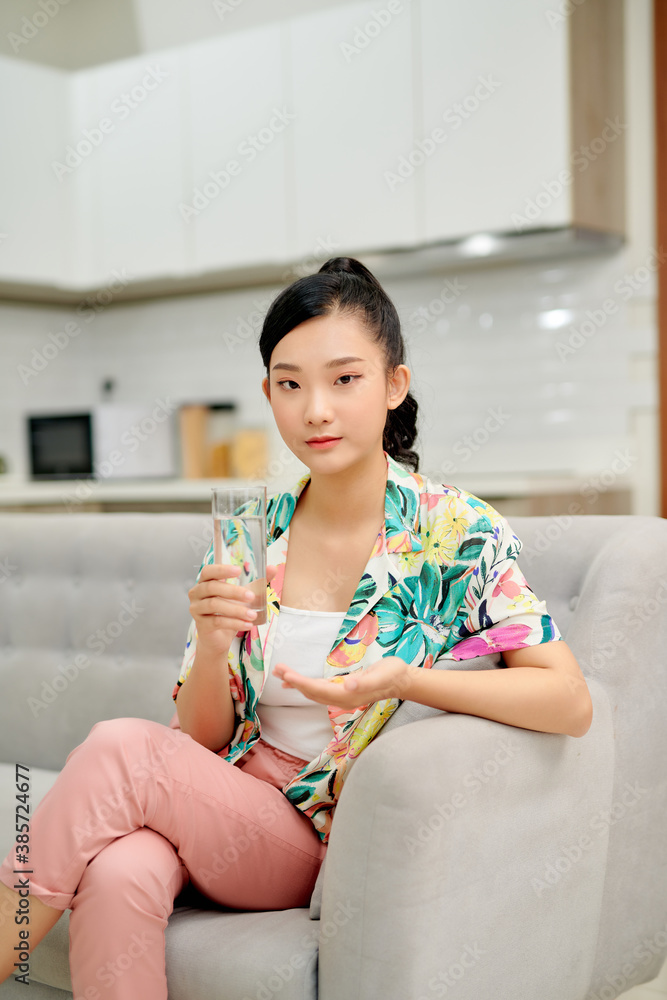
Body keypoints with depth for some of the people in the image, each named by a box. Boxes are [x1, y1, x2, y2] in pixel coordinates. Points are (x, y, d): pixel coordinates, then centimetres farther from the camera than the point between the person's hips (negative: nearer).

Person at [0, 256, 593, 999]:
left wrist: (402, 680, -24)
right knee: (119, 874, -32)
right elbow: (198, 741, 5)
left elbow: (571, 703, -13)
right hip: (222, 807, 3)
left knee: (119, 750, -25)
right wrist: (212, 646, -17)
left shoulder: (455, 532, -7)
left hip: (325, 845, -2)